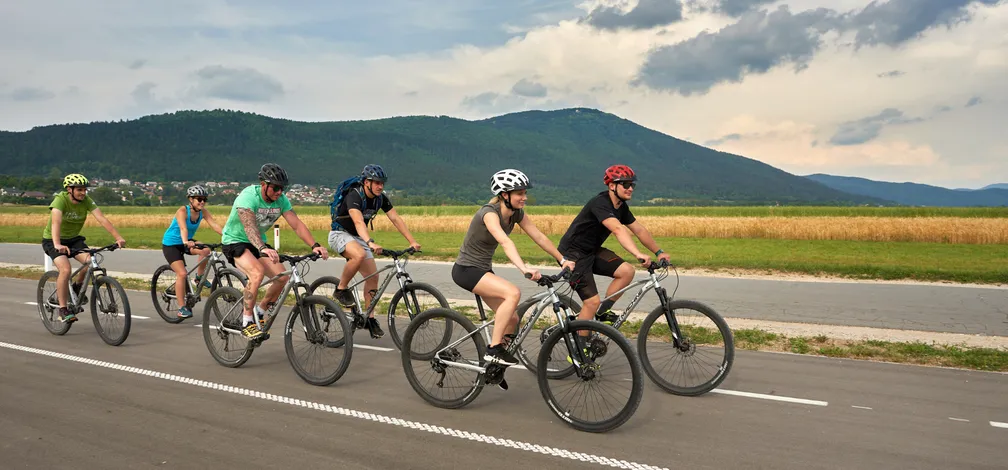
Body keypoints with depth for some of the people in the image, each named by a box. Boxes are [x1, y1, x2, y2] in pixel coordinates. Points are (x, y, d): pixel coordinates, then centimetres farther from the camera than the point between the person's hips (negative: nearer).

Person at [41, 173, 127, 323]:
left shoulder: (86, 200, -14)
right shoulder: (60, 200, -26)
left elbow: (102, 219, -23)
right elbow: (55, 222, -41)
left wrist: (118, 237, -36)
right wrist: (57, 245, -58)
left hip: (73, 238, 4)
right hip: (52, 240, -4)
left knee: (90, 261, -22)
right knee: (65, 269, -27)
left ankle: (77, 286, 10)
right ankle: (63, 310, -14)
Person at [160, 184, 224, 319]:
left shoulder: (203, 212, -10)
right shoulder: (182, 211, -25)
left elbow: (215, 225, -21)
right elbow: (183, 228, -41)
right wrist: (186, 242, -60)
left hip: (186, 242, 5)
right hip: (171, 244, -5)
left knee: (206, 250, -26)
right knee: (182, 273, -18)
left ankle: (200, 276, 0)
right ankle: (182, 308, -9)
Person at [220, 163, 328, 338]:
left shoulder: (281, 199, -10)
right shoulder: (248, 197, -28)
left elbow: (297, 224, -16)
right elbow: (249, 226, -43)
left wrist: (314, 245, -31)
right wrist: (263, 248, -60)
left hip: (259, 243, 6)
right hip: (235, 241, -6)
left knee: (282, 276, -13)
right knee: (257, 272, -33)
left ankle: (260, 311, 12)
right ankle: (247, 321, -19)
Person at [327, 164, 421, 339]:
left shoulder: (381, 198, -6)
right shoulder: (354, 196, -27)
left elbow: (396, 219, -8)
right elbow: (358, 222, -42)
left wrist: (412, 241, -18)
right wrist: (370, 242, -58)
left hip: (359, 238, 7)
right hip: (340, 234, -7)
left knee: (373, 277, -3)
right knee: (360, 254, -38)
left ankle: (370, 318, 8)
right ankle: (341, 289, -16)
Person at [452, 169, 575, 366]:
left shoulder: (517, 213, -3)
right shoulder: (489, 213, -27)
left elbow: (540, 237, 1)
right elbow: (505, 242, -43)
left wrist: (563, 260, -5)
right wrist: (524, 268, -57)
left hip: (484, 269, 8)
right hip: (466, 269, -8)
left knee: (511, 319, 4)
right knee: (513, 293, -29)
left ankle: (495, 364, 21)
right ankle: (494, 349, -21)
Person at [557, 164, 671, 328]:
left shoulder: (621, 206, 3)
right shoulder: (600, 203, -26)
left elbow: (640, 230, 8)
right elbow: (618, 229, -41)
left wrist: (659, 252, 0)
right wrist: (638, 254, -52)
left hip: (592, 251, 9)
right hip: (573, 253, -9)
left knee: (627, 271, -10)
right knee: (592, 301, -13)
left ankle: (603, 312, 6)